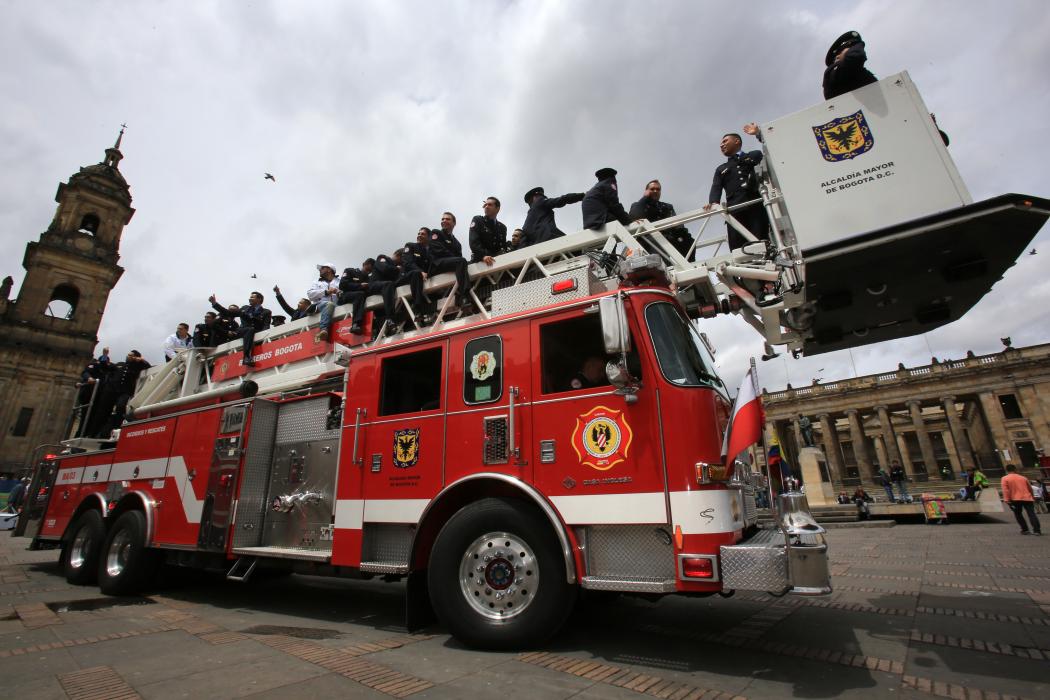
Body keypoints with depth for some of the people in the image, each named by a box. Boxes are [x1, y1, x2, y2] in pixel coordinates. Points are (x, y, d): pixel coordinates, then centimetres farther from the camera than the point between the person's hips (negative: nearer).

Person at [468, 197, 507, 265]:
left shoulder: (502, 227, 21)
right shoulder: (477, 220, 6)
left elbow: (503, 247, 14)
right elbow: (474, 242, -10)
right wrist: (483, 256, -29)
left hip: (496, 262, 4)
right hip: (479, 261, -4)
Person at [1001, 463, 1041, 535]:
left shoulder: (1005, 479, 0)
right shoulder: (1023, 478, 16)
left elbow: (1005, 490, -10)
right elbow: (1030, 489, 26)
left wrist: (1007, 500, -9)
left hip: (1016, 499, -3)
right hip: (1027, 498, 3)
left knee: (1018, 515, 12)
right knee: (1031, 514, 1)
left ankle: (1025, 530, 9)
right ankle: (1037, 530, -7)